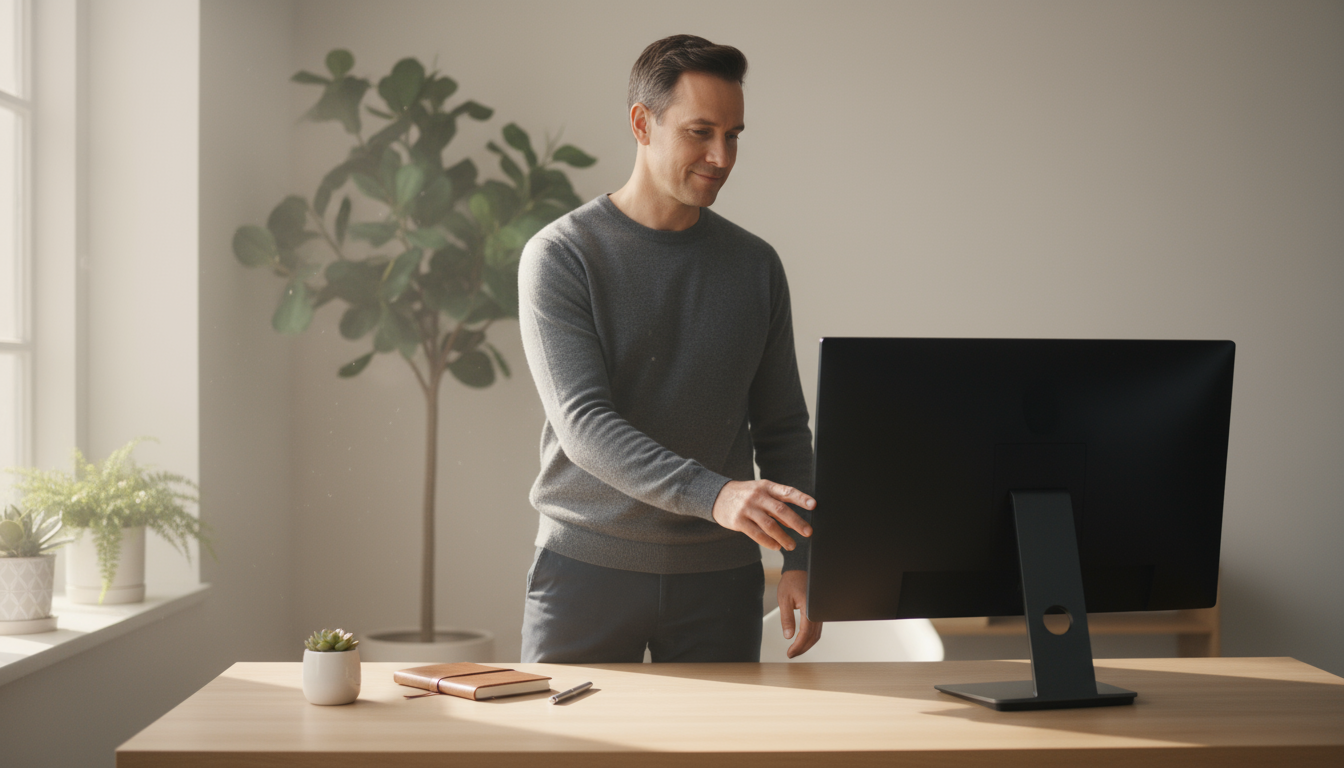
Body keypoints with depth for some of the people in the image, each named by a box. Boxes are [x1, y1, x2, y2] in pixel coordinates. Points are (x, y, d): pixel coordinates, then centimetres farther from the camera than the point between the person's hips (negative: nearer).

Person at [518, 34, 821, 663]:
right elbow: (583, 424, -18)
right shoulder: (559, 256, -7)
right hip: (587, 567, -3)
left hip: (719, 575, 3)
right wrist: (713, 495, -31)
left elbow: (783, 430, 11)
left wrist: (800, 560, -2)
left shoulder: (756, 266, 7)